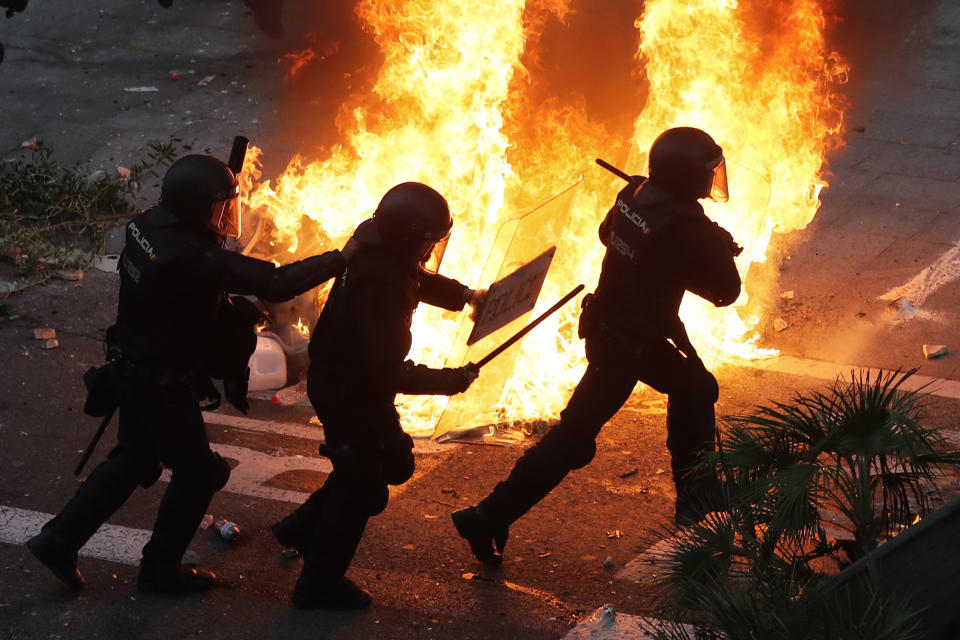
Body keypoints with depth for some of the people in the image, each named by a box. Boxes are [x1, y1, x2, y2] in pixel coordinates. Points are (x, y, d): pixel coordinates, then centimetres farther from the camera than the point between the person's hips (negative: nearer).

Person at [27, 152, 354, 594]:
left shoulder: (149, 226, -5)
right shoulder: (192, 258, -32)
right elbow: (276, 284, -31)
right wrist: (341, 258, -22)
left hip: (131, 370, 9)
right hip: (160, 384, -9)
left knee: (133, 459, 26)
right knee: (196, 474, 11)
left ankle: (58, 540, 28)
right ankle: (160, 570, 23)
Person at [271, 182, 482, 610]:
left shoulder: (379, 250, -7)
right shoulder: (379, 287, -35)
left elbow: (419, 280, 17)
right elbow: (389, 370, -33)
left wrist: (464, 295, 5)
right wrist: (450, 381, -26)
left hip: (346, 380, 9)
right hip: (349, 393, -9)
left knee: (393, 463, 22)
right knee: (361, 488, 5)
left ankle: (301, 528, 33)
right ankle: (318, 586, 19)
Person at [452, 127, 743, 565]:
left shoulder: (634, 195, -4)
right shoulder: (686, 228, -27)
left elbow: (608, 233, 17)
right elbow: (725, 291, -18)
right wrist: (721, 250, 2)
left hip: (608, 327, 9)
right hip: (630, 345, -9)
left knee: (693, 390, 25)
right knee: (575, 436, -4)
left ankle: (693, 495, 38)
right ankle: (489, 519, -5)